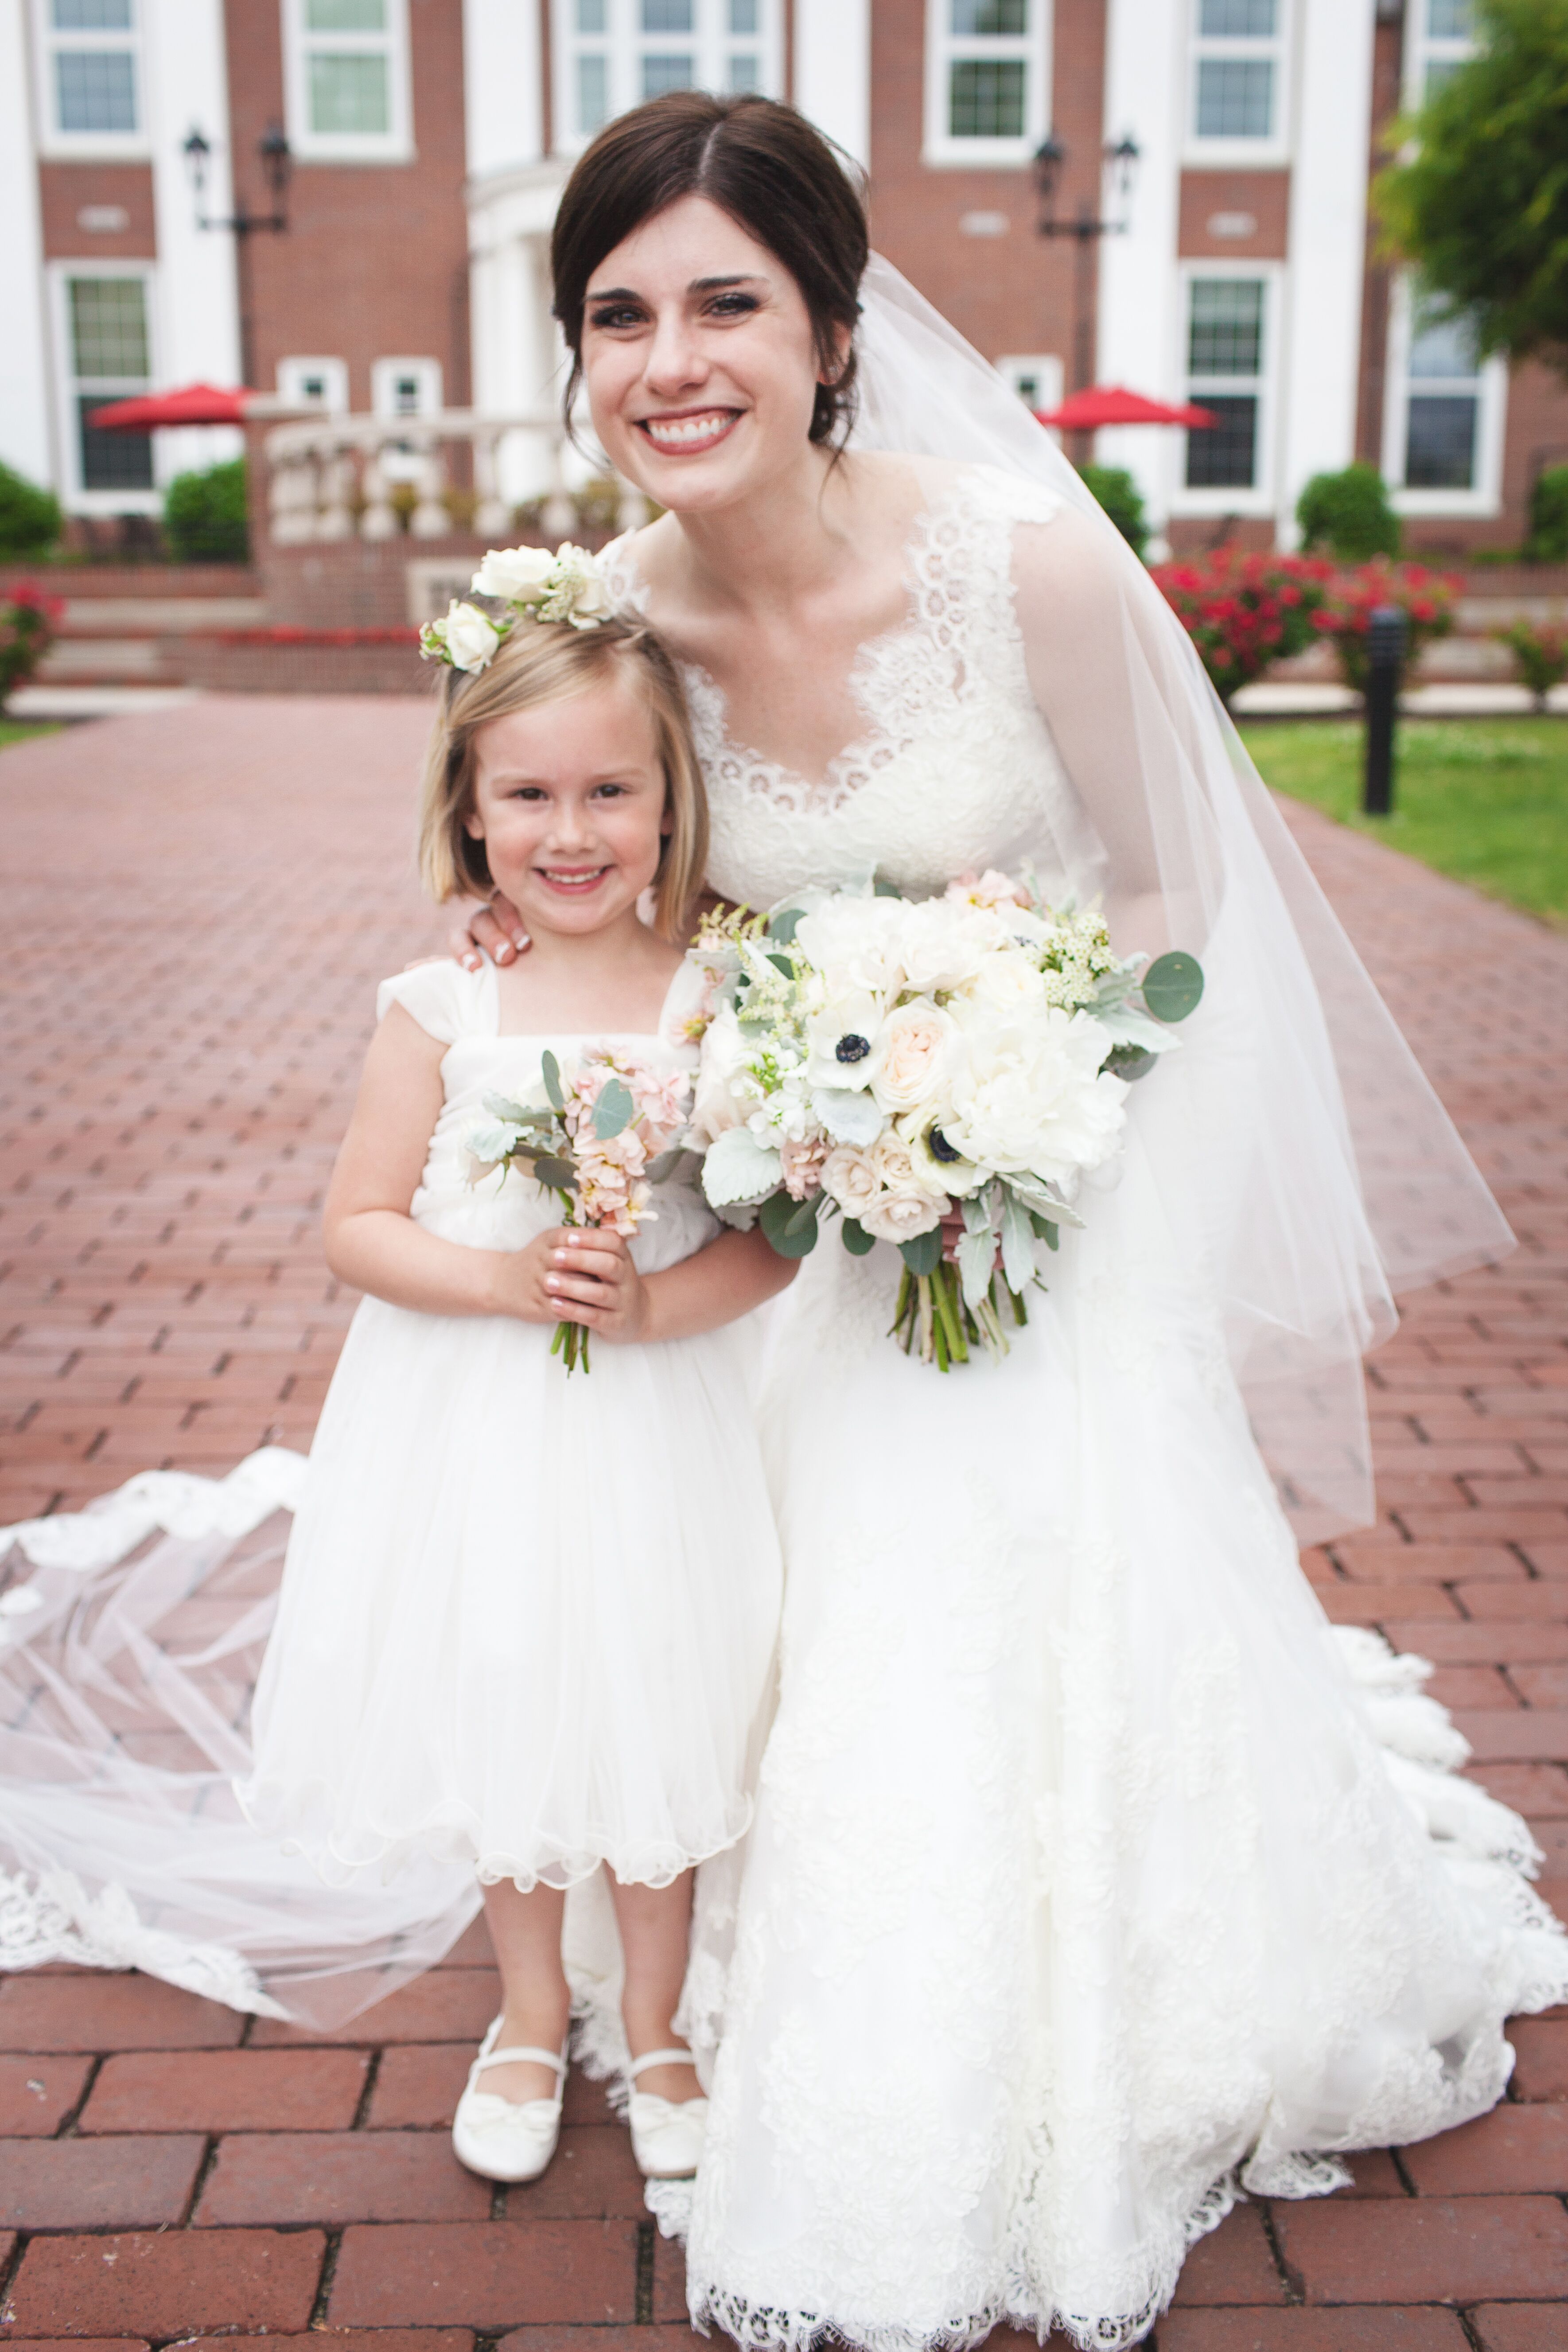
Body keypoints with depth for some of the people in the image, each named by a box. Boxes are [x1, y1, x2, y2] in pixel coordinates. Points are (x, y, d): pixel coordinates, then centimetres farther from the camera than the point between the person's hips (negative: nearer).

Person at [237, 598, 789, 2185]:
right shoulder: (441, 1009, -7)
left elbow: (780, 1231, -8)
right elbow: (356, 1227, -6)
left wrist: (654, 1302, -24)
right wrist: (504, 1280, -20)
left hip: (650, 1423, 0)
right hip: (471, 1424, 1)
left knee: (651, 1727, 13)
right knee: (501, 1725, 17)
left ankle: (655, 2025, 39)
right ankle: (531, 2013, 43)